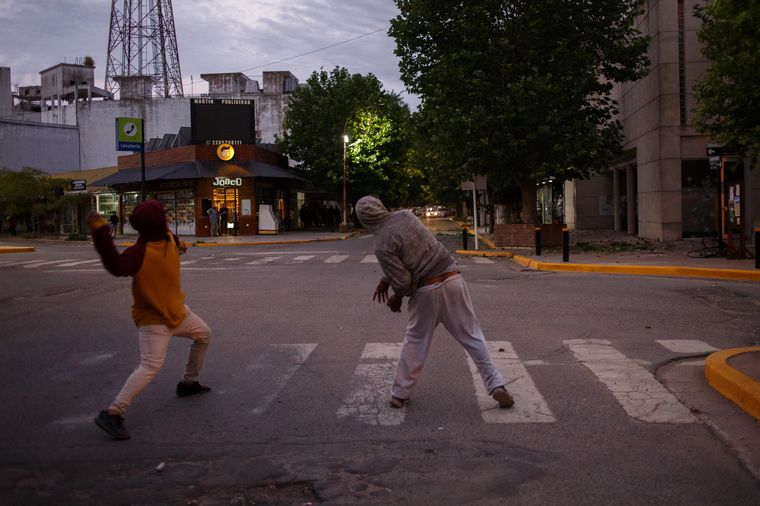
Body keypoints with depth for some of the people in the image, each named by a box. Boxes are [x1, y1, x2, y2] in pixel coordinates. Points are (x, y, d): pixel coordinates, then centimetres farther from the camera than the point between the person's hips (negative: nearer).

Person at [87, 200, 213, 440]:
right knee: (151, 366, -22)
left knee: (204, 334, 26)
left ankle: (188, 383, 43)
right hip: (153, 318, -9)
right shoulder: (140, 253, -30)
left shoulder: (167, 237, -4)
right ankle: (112, 414, -18)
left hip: (176, 310, 9)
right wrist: (100, 231, -58)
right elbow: (116, 266, -52)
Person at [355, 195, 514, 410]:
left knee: (415, 341, 16)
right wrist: (387, 279, 17)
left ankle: (400, 394, 24)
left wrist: (396, 298, 8)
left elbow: (403, 282, -13)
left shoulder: (382, 246, -12)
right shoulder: (406, 215, 5)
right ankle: (496, 385, 8)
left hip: (425, 290, -3)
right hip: (452, 279, 4)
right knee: (472, 335, 10)